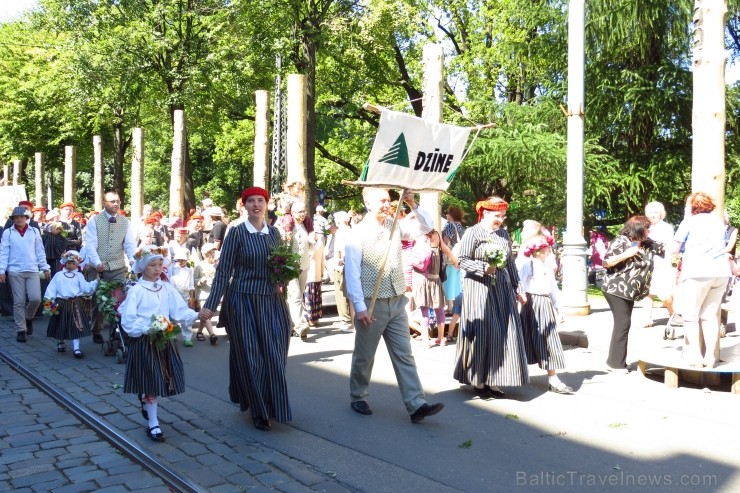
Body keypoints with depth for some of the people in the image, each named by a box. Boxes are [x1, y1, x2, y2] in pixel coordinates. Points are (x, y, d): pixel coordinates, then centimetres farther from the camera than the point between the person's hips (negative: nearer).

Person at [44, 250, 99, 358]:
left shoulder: (79, 276, 9)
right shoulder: (58, 275, 9)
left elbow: (86, 288, 1)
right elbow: (52, 288, 3)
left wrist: (95, 282, -12)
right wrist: (49, 300, -8)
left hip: (75, 303, -1)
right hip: (61, 303, 1)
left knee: (76, 325, -6)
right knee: (61, 325, 13)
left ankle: (76, 348, -5)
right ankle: (61, 342, 38)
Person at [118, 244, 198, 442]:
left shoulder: (167, 289, 4)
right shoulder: (136, 291, -9)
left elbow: (180, 311, -2)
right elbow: (128, 322, -12)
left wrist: (197, 315, -18)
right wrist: (148, 329, -23)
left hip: (164, 341, 5)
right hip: (144, 342, -5)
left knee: (163, 380, 12)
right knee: (150, 383, 1)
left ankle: (146, 403, 44)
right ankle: (153, 424, 15)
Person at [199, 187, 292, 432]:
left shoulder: (274, 232, 7)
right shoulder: (237, 233, -6)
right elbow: (223, 271, -8)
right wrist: (210, 305, -13)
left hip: (272, 302, 4)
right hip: (244, 301, -4)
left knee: (274, 357, 8)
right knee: (250, 357, 4)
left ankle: (272, 406, 27)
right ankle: (258, 411, 21)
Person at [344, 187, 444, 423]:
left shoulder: (395, 225, 6)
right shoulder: (358, 233, -11)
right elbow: (352, 273, -14)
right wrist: (359, 307, -18)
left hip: (397, 302, 5)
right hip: (371, 305, -5)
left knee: (404, 355, 4)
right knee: (364, 357, 10)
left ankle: (416, 404, 5)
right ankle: (358, 398, 30)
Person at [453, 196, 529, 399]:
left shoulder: (504, 234, 13)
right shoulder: (473, 232, -5)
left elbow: (511, 263, 16)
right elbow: (462, 260, -9)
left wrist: (516, 289, 15)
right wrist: (484, 268, -21)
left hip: (502, 291, 6)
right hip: (479, 290, -6)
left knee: (502, 334, 4)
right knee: (481, 334, -4)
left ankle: (492, 380, 13)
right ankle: (478, 381, 8)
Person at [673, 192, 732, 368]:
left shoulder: (688, 222, 3)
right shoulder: (719, 221, 18)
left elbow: (675, 248, 3)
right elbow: (724, 246, 25)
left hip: (697, 272, -5)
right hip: (721, 272, 5)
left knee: (691, 315, 3)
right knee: (710, 315, 12)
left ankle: (695, 357, -1)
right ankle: (711, 357, 9)